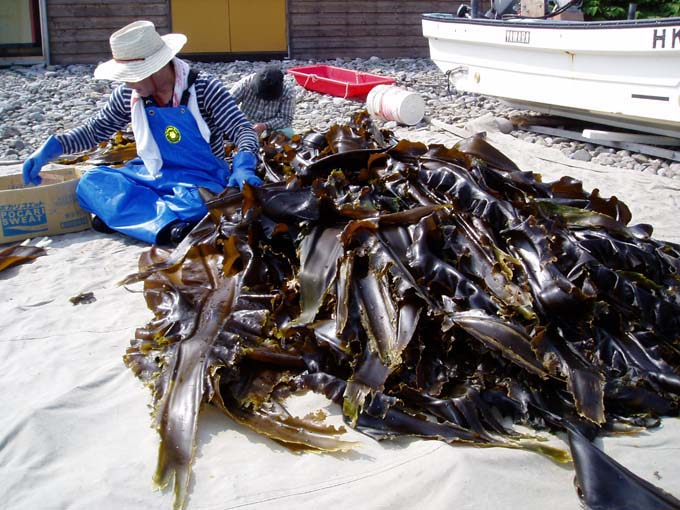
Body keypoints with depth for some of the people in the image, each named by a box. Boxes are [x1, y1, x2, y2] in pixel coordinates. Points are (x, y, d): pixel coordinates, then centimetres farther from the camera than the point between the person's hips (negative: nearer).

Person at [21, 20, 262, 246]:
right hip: (153, 177, 5)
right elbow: (96, 129, 12)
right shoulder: (128, 95, -1)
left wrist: (242, 168, -39)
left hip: (202, 182, -5)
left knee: (194, 202, -41)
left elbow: (243, 131, -18)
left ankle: (120, 215, -24)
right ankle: (167, 224, -31)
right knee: (91, 183, -19)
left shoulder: (204, 88, -14)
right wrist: (51, 148, -2)